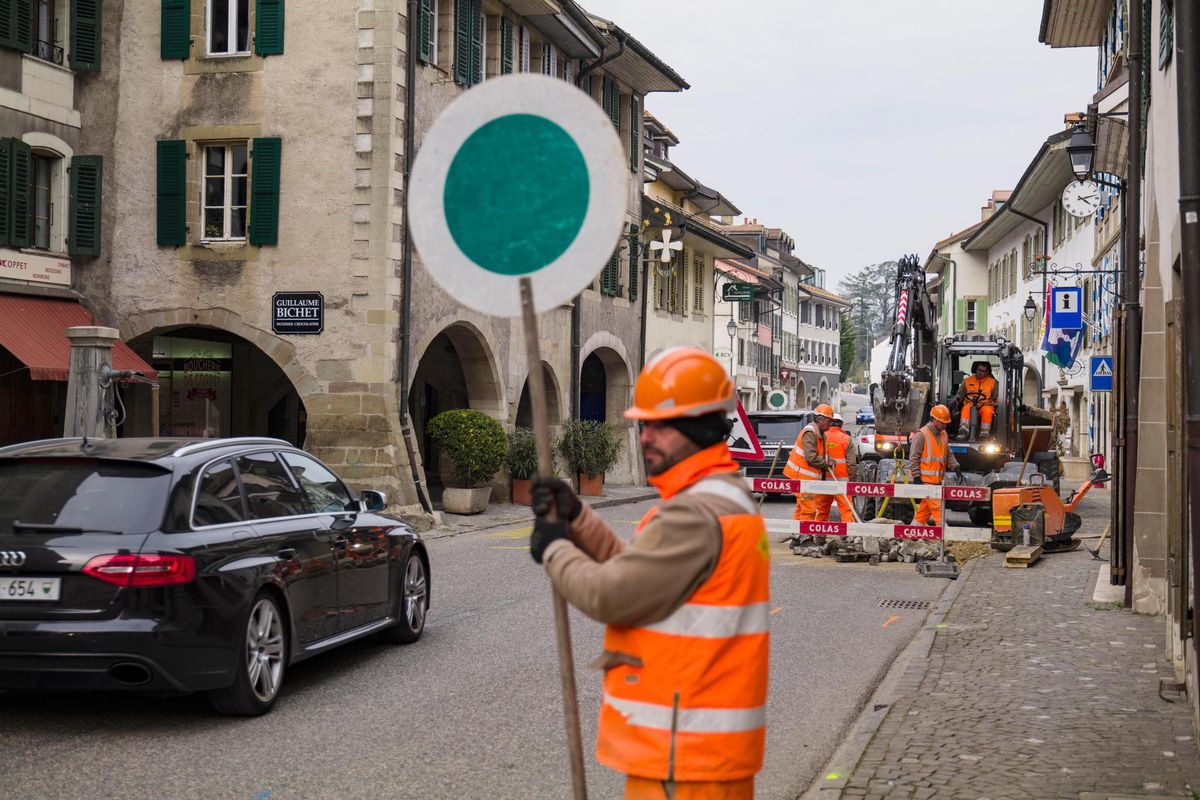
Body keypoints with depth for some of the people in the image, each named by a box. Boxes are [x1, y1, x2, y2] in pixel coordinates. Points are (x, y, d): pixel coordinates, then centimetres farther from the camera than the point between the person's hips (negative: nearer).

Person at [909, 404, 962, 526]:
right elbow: (913, 458, -11)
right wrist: (916, 477, -15)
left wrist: (957, 469, 10)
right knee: (937, 507, -12)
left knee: (925, 508, 11)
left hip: (938, 479, 8)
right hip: (925, 479, -8)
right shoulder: (921, 435, -10)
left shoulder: (943, 435, 14)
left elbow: (949, 454, 22)